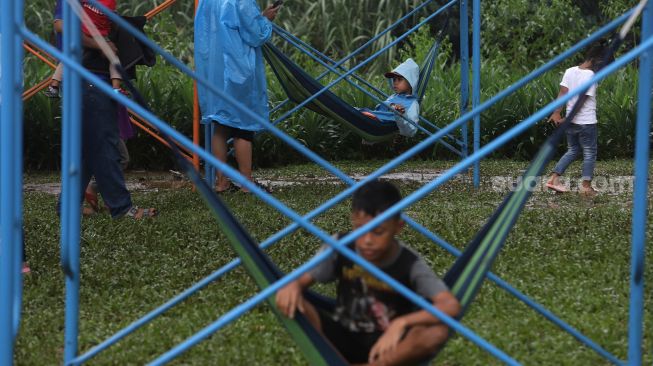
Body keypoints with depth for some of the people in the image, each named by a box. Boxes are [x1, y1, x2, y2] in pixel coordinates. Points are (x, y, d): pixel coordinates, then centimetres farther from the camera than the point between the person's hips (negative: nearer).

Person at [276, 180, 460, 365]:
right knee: (290, 302, -24)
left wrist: (401, 323, -43)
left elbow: (451, 306, -29)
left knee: (437, 330, -34)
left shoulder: (409, 263, -18)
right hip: (343, 340, 2)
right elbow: (301, 280, -9)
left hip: (388, 345, -2)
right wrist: (292, 286, -35)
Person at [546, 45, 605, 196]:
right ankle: (586, 186, 10)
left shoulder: (570, 72, 3)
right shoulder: (591, 76, -16)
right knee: (590, 154, 8)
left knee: (573, 151, 19)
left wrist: (556, 113, -5)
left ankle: (553, 178, 11)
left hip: (571, 122, 6)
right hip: (587, 122, -6)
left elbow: (562, 93, -2)